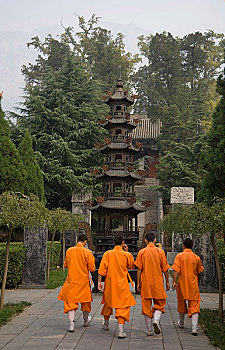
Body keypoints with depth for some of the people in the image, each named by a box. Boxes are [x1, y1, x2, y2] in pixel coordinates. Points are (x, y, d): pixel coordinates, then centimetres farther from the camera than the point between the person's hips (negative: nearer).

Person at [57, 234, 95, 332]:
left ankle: (71, 323, -9)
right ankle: (86, 320, 36)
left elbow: (66, 264, 10)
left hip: (72, 280, 1)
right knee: (85, 300, 18)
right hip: (84, 280, -1)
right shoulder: (87, 252, -12)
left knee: (70, 301, 4)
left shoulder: (69, 251, -4)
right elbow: (92, 268, -10)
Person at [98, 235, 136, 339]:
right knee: (123, 305, -1)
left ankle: (106, 323, 41)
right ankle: (121, 330, -14)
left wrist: (99, 281, -1)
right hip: (122, 285, -2)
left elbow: (102, 269, -7)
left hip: (110, 283, 3)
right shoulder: (127, 255, -7)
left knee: (108, 302, 22)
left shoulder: (107, 254, -5)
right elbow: (131, 266, 12)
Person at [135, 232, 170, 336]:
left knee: (147, 305, 8)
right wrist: (167, 282, 9)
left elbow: (139, 269, -4)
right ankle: (156, 319, -12)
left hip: (145, 283, 0)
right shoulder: (160, 251, -1)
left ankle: (149, 330, 9)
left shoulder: (142, 252, -2)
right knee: (159, 304, 14)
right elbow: (165, 269, 0)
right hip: (158, 282, 0)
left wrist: (138, 283, 1)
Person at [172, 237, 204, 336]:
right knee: (194, 306, -2)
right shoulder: (197, 257, 2)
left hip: (182, 283, 0)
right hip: (193, 285, 0)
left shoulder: (179, 256, -5)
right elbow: (199, 272, 13)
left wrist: (174, 282, -14)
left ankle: (181, 323, 37)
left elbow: (176, 270, -14)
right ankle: (194, 328, -16)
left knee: (181, 303, 19)